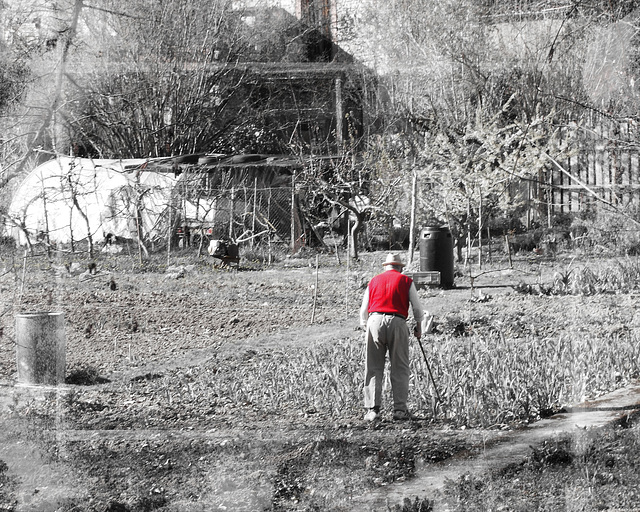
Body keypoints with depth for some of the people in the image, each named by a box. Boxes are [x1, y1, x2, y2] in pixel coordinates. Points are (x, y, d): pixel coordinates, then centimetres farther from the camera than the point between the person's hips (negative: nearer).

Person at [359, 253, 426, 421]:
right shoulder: (406, 281, 10)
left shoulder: (374, 281, 18)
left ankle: (372, 409, -2)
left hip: (375, 320, 2)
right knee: (400, 369, 4)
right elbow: (417, 307, 11)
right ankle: (400, 409, 1)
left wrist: (366, 328, 30)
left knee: (373, 368, 4)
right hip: (397, 322, -2)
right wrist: (418, 326, 26)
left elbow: (364, 309, 19)